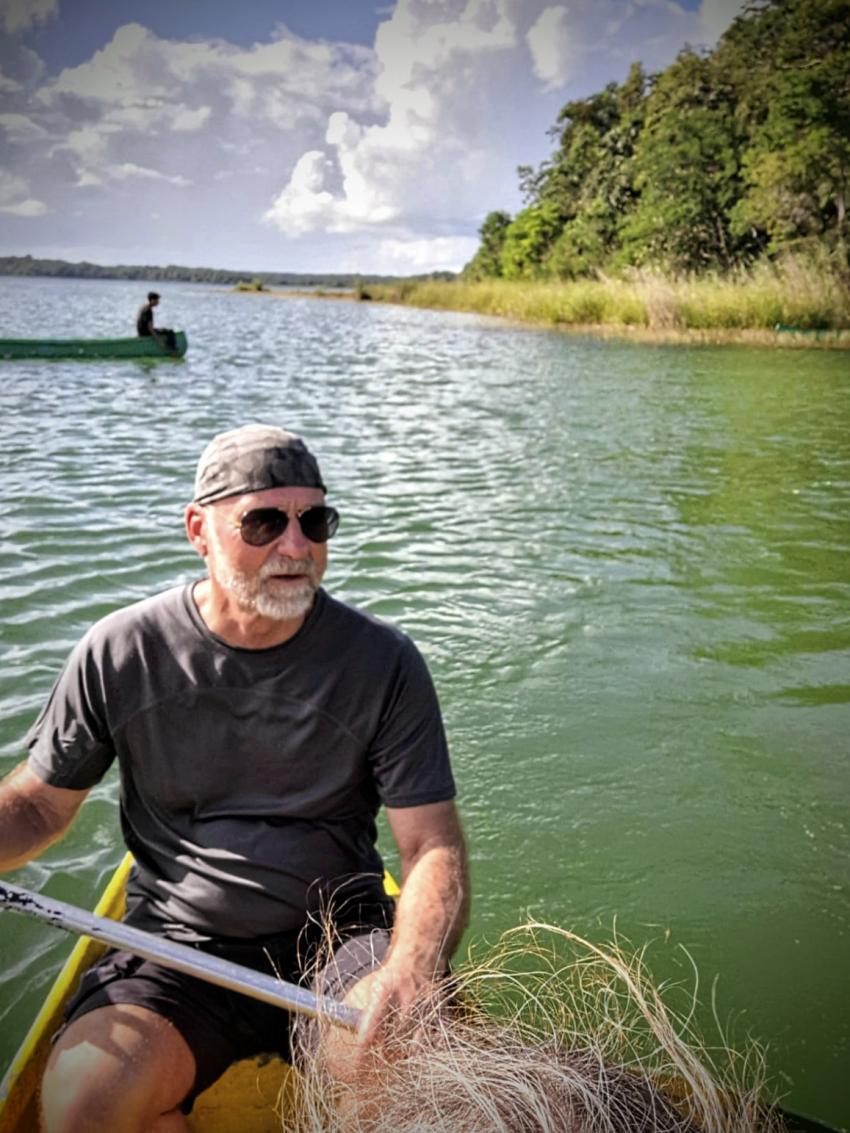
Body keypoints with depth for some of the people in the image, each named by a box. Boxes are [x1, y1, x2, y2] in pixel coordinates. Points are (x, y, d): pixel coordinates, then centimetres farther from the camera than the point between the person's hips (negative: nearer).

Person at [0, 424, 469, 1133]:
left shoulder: (383, 662, -7)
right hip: (179, 945, 2)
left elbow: (433, 846, -7)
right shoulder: (122, 653, -4)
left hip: (342, 935, -1)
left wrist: (411, 968, -28)